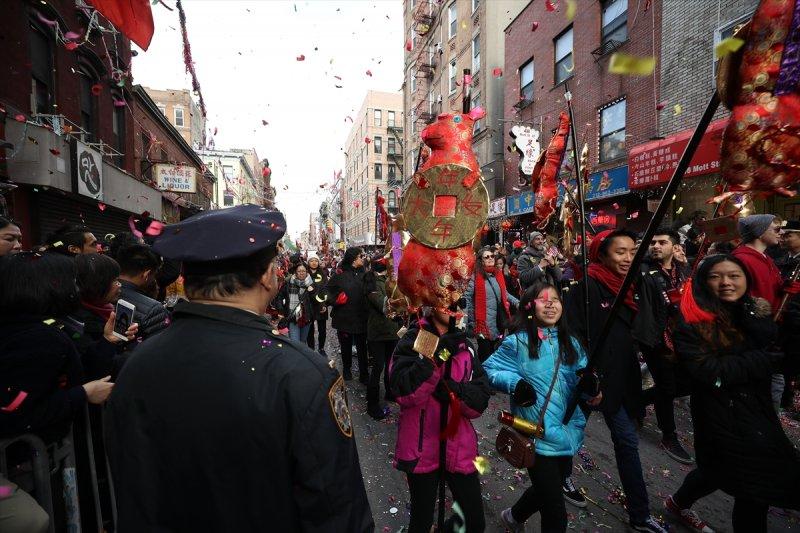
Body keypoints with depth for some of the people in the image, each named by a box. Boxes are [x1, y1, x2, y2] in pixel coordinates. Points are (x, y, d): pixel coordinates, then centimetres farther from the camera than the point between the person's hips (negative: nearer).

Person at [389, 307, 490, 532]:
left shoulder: (464, 345, 3)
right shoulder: (411, 341, -10)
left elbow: (481, 400, -3)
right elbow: (404, 392, -24)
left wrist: (455, 389, -21)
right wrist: (437, 355, -29)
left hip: (459, 448, 3)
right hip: (421, 448, -3)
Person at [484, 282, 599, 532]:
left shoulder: (571, 343, 6)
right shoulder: (518, 342, -11)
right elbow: (490, 369, -7)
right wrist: (514, 383, -22)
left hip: (567, 431, 6)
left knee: (548, 489, 28)